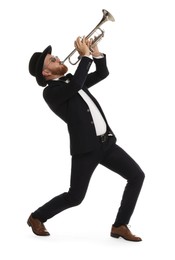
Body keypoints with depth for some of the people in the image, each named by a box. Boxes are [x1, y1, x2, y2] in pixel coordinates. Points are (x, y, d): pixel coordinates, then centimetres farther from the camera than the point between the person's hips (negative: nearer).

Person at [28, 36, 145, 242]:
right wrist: (85, 55, -19)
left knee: (136, 176, -2)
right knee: (74, 197, -2)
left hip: (106, 142, 7)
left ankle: (119, 226, 6)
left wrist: (95, 52, 4)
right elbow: (76, 85, -28)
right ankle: (36, 218, 23)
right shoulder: (51, 92, -9)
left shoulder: (70, 80, 17)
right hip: (85, 147, -7)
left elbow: (102, 73, 21)